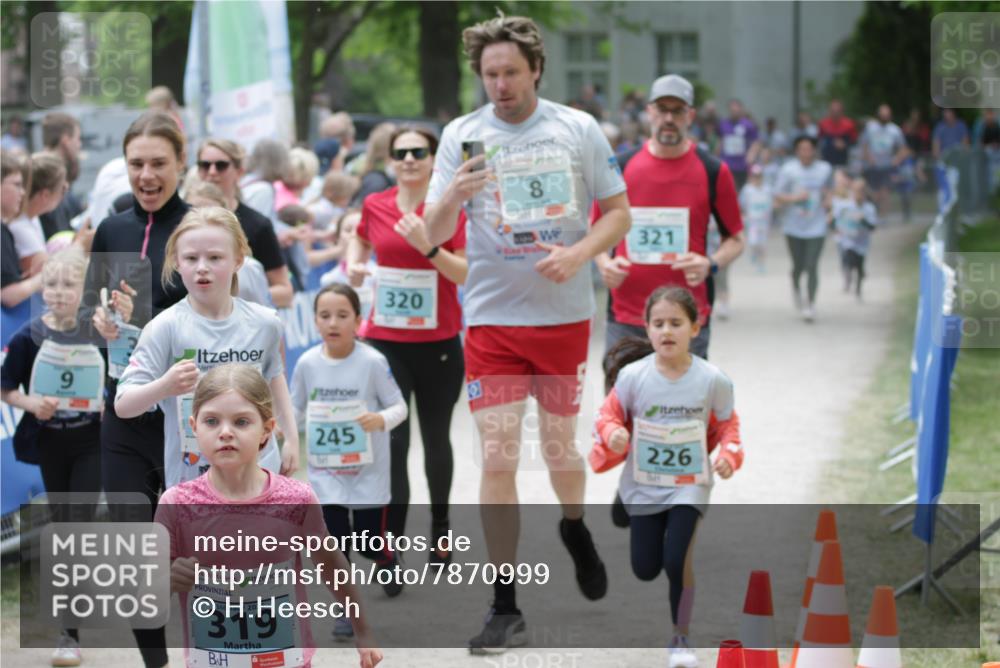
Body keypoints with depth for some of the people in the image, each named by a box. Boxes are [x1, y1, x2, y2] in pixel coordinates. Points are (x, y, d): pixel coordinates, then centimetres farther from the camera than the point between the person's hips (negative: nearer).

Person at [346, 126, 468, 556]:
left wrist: (427, 246, -25)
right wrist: (354, 264, 6)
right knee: (391, 439, -7)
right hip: (385, 340, 1)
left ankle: (440, 530, 31)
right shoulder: (375, 205, 3)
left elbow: (465, 273, -12)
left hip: (438, 342, -1)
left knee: (436, 439, 13)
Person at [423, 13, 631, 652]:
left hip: (565, 315, 1)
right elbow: (434, 234, -4)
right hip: (492, 317, -1)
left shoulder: (579, 129, 0)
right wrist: (453, 197, -26)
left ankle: (575, 529, 46)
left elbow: (618, 212, 4)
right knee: (498, 459, -7)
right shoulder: (463, 134, -1)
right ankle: (506, 610, -2)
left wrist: (578, 254, -14)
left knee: (560, 445, 12)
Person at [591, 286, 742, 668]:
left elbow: (726, 425, 2)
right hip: (643, 485, 1)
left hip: (690, 484, -1)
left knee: (677, 561, -14)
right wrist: (612, 434, -23)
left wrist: (729, 454, -16)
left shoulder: (712, 380, -13)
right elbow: (609, 415, -1)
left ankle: (681, 637, 8)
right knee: (645, 570, 7)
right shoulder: (632, 376, -15)